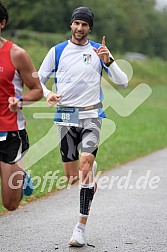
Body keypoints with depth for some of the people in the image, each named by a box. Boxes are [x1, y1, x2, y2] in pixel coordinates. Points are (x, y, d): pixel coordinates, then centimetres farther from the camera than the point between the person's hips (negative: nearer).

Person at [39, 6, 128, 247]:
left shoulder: (99, 51, 4)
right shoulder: (57, 51, 6)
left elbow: (123, 82, -1)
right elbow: (38, 79, 11)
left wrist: (109, 61, -18)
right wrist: (47, 94, -11)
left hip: (91, 116, -2)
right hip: (66, 116, 2)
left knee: (86, 164, -21)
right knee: (72, 176, 3)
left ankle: (81, 227, -16)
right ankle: (90, 178, 41)